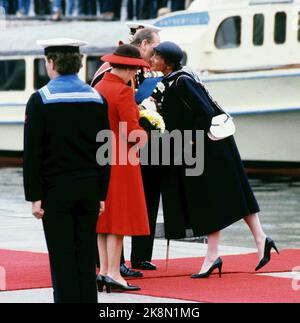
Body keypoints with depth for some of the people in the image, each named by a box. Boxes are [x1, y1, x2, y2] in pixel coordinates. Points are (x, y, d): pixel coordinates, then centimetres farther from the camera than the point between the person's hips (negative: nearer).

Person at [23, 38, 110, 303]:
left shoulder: (41, 99, -7)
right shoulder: (97, 99, 6)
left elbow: (32, 153, -10)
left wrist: (34, 196, -6)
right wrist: (102, 193, 11)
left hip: (55, 190, -4)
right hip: (89, 189, 4)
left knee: (62, 259, -1)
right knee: (87, 257, 8)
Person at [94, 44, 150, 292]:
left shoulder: (97, 88, 9)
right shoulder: (123, 91, -15)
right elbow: (132, 131, -21)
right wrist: (144, 135, 0)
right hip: (120, 160, -8)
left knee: (103, 217, 10)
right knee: (118, 215, -3)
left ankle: (103, 271, 12)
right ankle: (113, 273, -4)